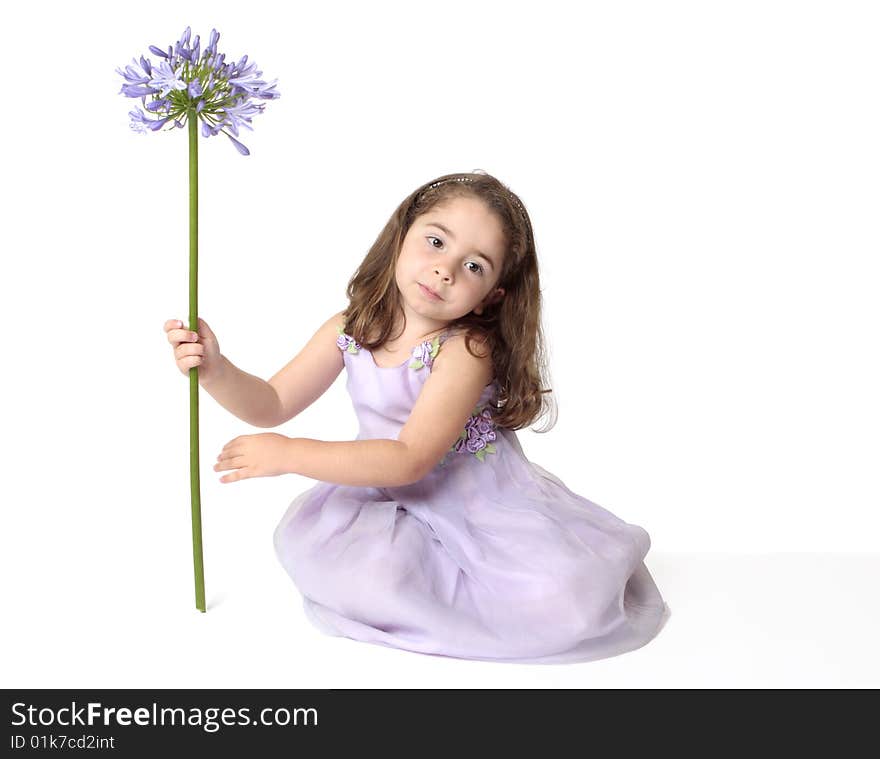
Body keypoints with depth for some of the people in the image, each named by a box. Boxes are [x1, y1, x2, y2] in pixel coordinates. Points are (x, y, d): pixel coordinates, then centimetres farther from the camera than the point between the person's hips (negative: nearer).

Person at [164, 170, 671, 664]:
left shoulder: (467, 349, -24)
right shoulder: (349, 330, -7)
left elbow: (411, 458, -30)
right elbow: (273, 405, 1)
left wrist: (289, 455, -31)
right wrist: (216, 370, -20)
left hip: (482, 505, -4)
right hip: (390, 497, 5)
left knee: (571, 605, -23)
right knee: (304, 543, -25)